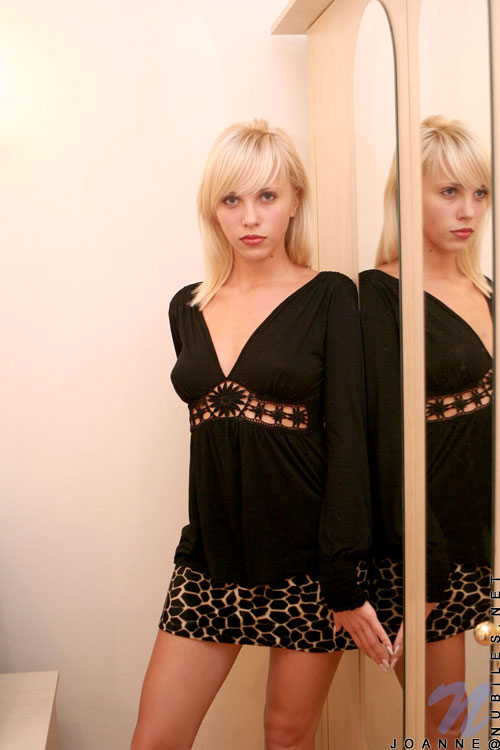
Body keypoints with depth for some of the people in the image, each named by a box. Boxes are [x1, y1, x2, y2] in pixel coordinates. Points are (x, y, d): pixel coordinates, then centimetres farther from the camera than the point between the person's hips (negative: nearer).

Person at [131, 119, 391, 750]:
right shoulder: (188, 308, 7)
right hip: (212, 555, 4)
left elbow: (347, 440, -10)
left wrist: (346, 583, -13)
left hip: (306, 556, -3)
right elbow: (208, 424, 12)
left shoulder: (330, 298, -5)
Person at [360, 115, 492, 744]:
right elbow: (390, 438, -16)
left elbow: (487, 421, 14)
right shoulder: (381, 294, -12)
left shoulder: (481, 292, 10)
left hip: (481, 542, 6)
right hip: (425, 550, -6)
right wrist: (424, 573, -18)